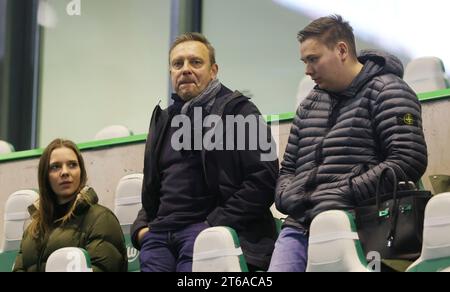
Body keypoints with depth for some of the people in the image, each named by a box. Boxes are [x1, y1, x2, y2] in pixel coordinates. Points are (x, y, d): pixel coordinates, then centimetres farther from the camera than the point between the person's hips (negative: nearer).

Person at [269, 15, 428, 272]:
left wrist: (345, 195, -13)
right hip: (299, 226, 7)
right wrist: (287, 196, 4)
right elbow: (289, 167, 29)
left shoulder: (387, 92, 3)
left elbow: (410, 160, -9)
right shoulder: (310, 105, 24)